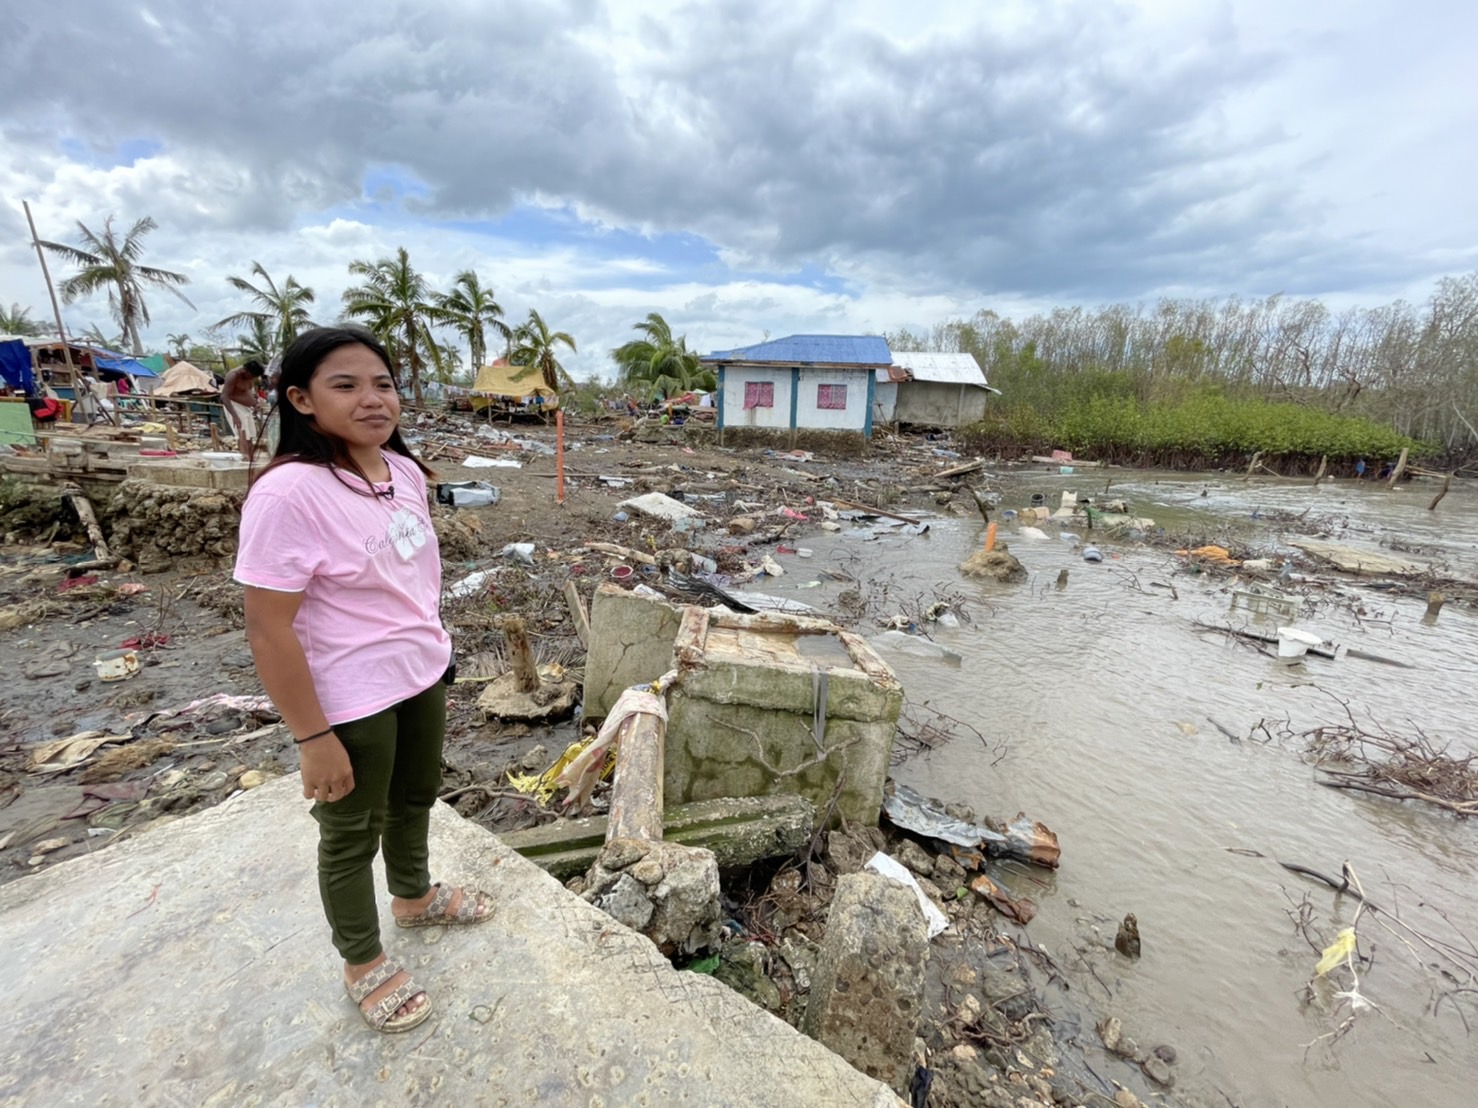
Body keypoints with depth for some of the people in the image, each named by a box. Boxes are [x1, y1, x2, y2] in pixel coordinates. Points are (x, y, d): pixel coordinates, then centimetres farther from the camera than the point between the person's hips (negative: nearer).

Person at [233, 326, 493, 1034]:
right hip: (351, 704, -7)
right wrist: (313, 738, -18)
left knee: (416, 799, 27)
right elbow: (268, 630, -21)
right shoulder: (288, 492, -24)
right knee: (352, 833, 18)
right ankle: (362, 964, 44)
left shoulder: (403, 470, -3)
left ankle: (415, 898, 56)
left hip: (422, 678, 7)